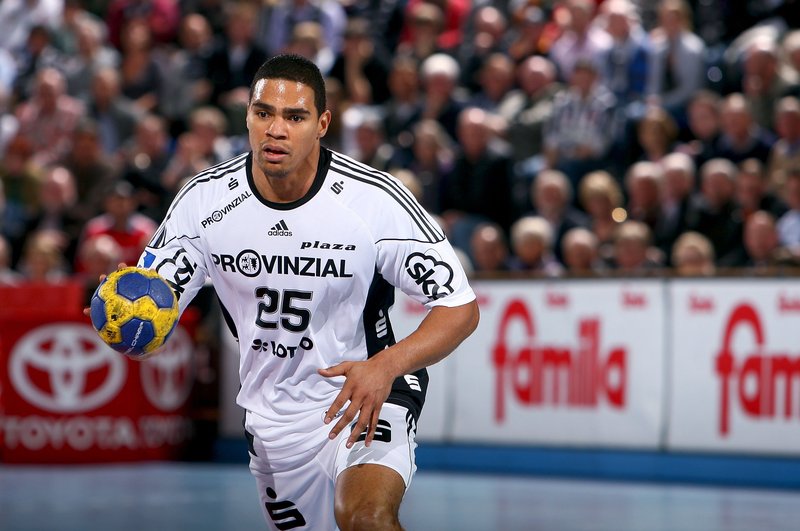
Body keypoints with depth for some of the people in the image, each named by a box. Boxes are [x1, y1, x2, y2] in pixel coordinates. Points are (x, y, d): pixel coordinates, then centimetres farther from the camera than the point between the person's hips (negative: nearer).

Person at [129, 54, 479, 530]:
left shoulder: (374, 198, -19)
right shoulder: (205, 200, -10)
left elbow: (460, 309, -16)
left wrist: (386, 366, -33)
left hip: (366, 395, -4)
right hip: (272, 415, 4)